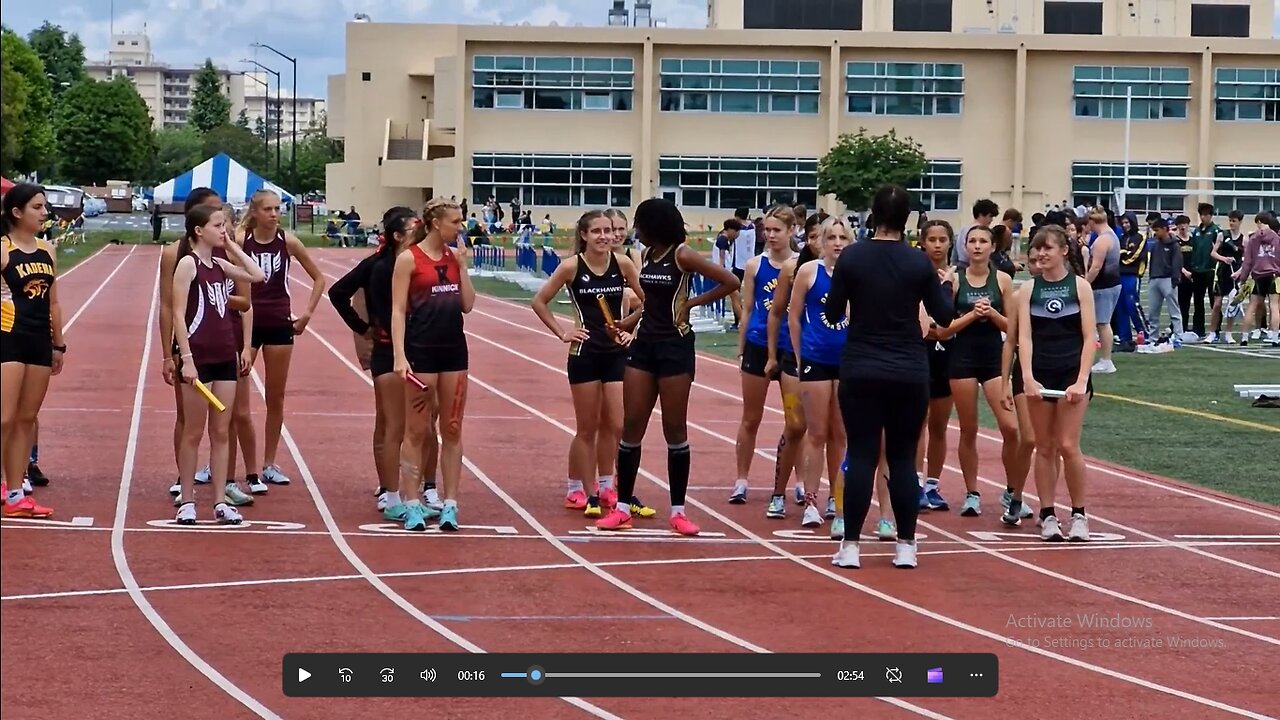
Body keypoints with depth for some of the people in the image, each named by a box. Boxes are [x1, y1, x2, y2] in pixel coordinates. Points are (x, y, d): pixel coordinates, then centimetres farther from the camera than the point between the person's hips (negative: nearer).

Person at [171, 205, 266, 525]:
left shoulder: (220, 265, 10)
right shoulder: (188, 263, -8)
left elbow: (258, 276, 16)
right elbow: (178, 313, -13)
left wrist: (232, 247, 9)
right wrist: (186, 359, -18)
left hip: (225, 356, 7)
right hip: (198, 357, -7)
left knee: (221, 432, 7)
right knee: (193, 433, 1)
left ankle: (220, 502, 11)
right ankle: (187, 501, 9)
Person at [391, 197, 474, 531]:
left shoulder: (455, 256, 9)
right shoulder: (409, 259, -7)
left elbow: (467, 305, 7)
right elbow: (398, 310, -9)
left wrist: (462, 265, -1)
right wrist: (399, 355, -17)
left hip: (454, 349, 5)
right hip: (421, 349, -5)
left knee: (452, 430, 6)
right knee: (417, 431, 1)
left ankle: (450, 504, 11)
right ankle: (412, 504, 7)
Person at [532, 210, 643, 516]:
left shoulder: (622, 263, -3)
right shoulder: (572, 266, -8)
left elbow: (649, 302, 8)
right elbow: (539, 302, 0)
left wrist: (634, 329, -1)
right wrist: (562, 333, -5)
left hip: (617, 352, 2)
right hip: (585, 353, -2)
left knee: (617, 426, -2)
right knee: (588, 428, 5)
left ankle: (604, 486, 10)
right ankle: (576, 490, 17)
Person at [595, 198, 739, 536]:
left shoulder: (682, 256, -11)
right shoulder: (647, 255, 9)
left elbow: (730, 282, -16)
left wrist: (692, 303, -10)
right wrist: (627, 323, 14)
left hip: (675, 346, -6)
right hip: (644, 343, 6)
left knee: (675, 429, 1)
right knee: (632, 425, 3)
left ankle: (678, 510, 9)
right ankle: (622, 506, 8)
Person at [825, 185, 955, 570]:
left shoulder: (852, 257, -5)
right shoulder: (919, 263, -3)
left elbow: (832, 314, 0)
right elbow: (943, 317, 3)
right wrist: (946, 285, 22)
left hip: (860, 370, 0)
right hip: (909, 373, 1)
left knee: (860, 456, 2)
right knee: (903, 458, 7)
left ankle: (850, 546, 1)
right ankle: (906, 546, 7)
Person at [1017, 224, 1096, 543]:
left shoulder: (1080, 286, -1)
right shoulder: (1028, 289, 4)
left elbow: (1089, 337, -4)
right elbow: (1024, 336, -2)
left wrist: (1081, 381, -13)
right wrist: (1027, 378, -15)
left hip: (1072, 373, -2)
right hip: (1040, 375, 2)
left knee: (1068, 446, -7)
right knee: (1044, 447, 5)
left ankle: (1079, 514, 5)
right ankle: (1048, 516, 11)